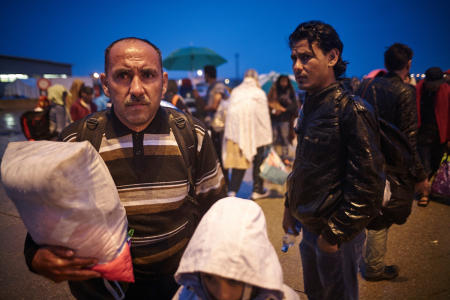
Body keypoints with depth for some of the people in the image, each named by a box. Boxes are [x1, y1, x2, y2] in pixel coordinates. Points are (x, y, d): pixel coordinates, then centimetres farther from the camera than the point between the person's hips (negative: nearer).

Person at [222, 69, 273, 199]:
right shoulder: (259, 93, 0)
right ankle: (258, 190, 22)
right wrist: (267, 138, 2)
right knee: (258, 161, 12)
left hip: (235, 131, 3)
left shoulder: (235, 91, 9)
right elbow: (264, 117, -2)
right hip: (255, 133, -3)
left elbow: (230, 111, 6)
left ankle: (232, 190, -8)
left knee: (238, 159, 4)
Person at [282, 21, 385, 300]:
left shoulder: (352, 110, -20)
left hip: (337, 234, -7)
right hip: (309, 226, 8)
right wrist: (291, 206, 15)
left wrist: (335, 233, -18)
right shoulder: (310, 107, 6)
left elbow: (368, 184, -22)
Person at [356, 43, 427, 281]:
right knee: (381, 218, 8)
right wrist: (419, 174, -9)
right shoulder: (405, 91, -14)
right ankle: (373, 268, 23)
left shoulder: (366, 85, 4)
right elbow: (409, 137, -16)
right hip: (391, 165, -6)